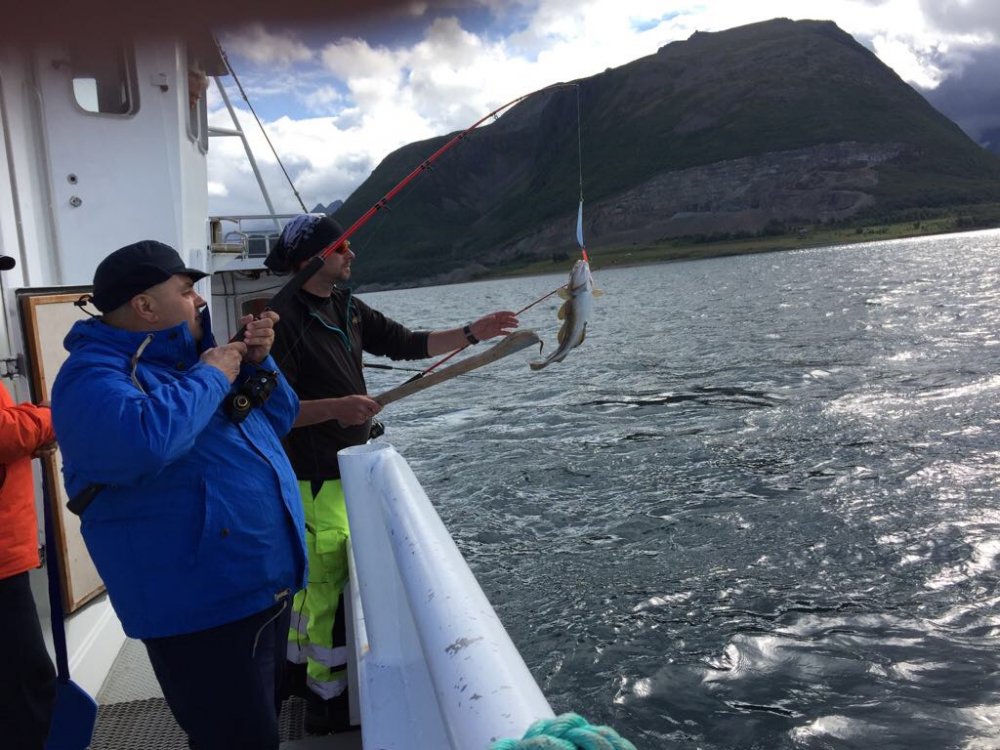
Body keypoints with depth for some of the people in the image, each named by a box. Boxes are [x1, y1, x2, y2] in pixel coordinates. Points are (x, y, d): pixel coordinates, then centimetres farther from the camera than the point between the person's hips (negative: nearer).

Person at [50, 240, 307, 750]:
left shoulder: (184, 357, 13)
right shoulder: (93, 375, -15)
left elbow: (279, 419, 19)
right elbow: (143, 441, -38)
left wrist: (256, 364, 1)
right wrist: (212, 376, -22)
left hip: (268, 587, 9)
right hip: (204, 608, -9)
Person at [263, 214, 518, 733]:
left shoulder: (348, 309, 7)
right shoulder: (284, 321, -18)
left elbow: (406, 344, 9)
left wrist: (471, 333, 2)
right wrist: (336, 407, -31)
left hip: (345, 467, 9)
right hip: (313, 476, -9)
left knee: (314, 573, 21)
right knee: (332, 580, -4)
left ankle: (300, 666, 39)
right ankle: (328, 701, 11)